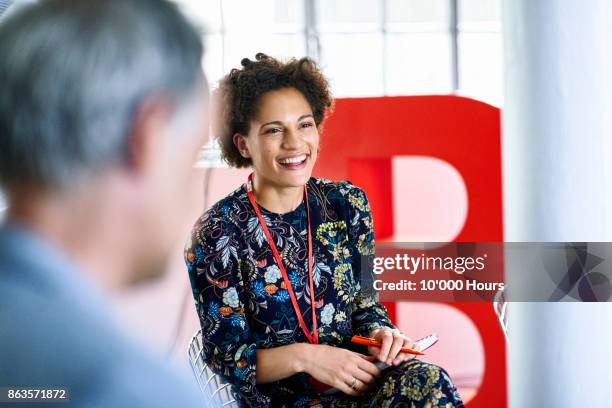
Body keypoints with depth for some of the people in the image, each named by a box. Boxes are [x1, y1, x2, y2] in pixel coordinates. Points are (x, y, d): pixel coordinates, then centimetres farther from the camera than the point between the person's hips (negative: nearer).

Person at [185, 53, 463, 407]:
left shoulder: (347, 204, 5)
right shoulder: (217, 233, -8)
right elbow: (226, 355, -7)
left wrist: (380, 332, -10)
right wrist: (303, 356, -22)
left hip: (352, 372, 5)